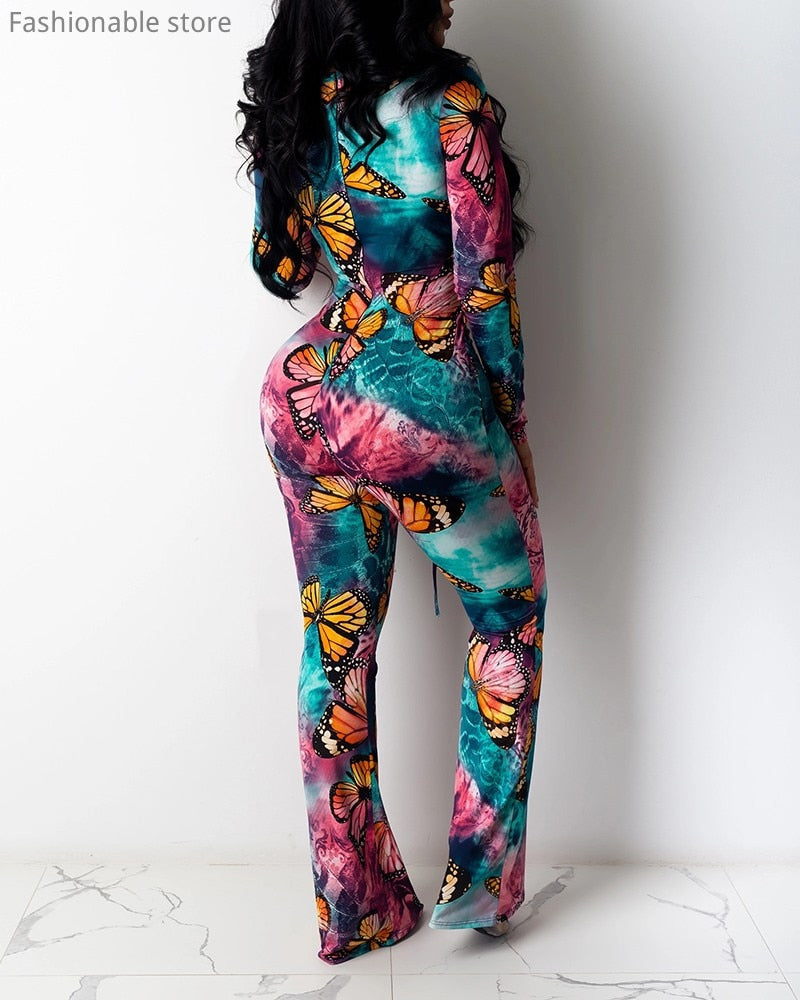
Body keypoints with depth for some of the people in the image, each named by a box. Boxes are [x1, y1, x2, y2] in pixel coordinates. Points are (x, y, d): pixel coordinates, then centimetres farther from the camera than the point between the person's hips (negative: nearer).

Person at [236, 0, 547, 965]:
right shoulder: (447, 99, -11)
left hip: (304, 397, 6)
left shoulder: (286, 108, 6)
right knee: (510, 617, 17)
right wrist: (511, 415, 0)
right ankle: (477, 876, 24)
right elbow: (487, 283, -11)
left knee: (337, 643, 13)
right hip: (424, 408, -5)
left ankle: (353, 906, 27)